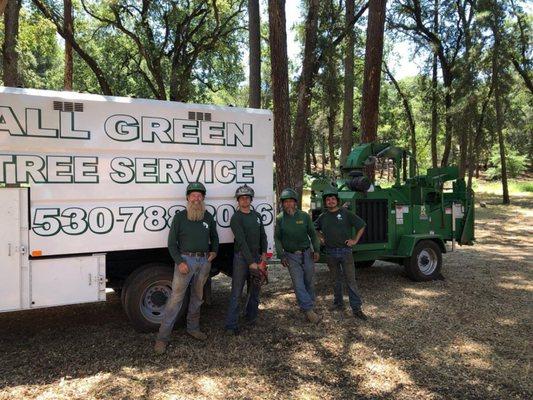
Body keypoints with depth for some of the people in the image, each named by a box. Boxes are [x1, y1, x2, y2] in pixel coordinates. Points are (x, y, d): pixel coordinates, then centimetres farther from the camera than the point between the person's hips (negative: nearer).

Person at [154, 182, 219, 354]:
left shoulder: (208, 217, 8)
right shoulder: (180, 217, -4)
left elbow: (214, 237, 24)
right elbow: (172, 243, -4)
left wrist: (214, 251, 6)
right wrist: (179, 262, -14)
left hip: (204, 261, 5)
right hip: (185, 259, -4)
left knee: (197, 296, 15)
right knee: (176, 298, -7)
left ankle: (193, 328, 31)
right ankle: (163, 337, -1)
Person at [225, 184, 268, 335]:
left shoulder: (257, 216, 12)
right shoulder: (236, 218, -8)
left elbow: (263, 236, 17)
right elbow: (241, 242, -15)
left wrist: (264, 253, 2)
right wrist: (251, 262, -20)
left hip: (256, 256, 6)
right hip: (241, 257, -6)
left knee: (255, 290, 13)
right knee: (236, 293, -5)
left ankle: (251, 317, 28)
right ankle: (231, 325, -1)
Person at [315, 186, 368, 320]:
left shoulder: (346, 213, -4)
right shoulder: (323, 217, 6)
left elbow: (361, 225, 0)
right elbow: (315, 228, 25)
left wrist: (355, 240, -3)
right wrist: (321, 238, 12)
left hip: (345, 251, -3)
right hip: (331, 252, 3)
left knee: (350, 280, -4)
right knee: (336, 280, 14)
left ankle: (356, 308, -2)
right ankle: (338, 304, 26)